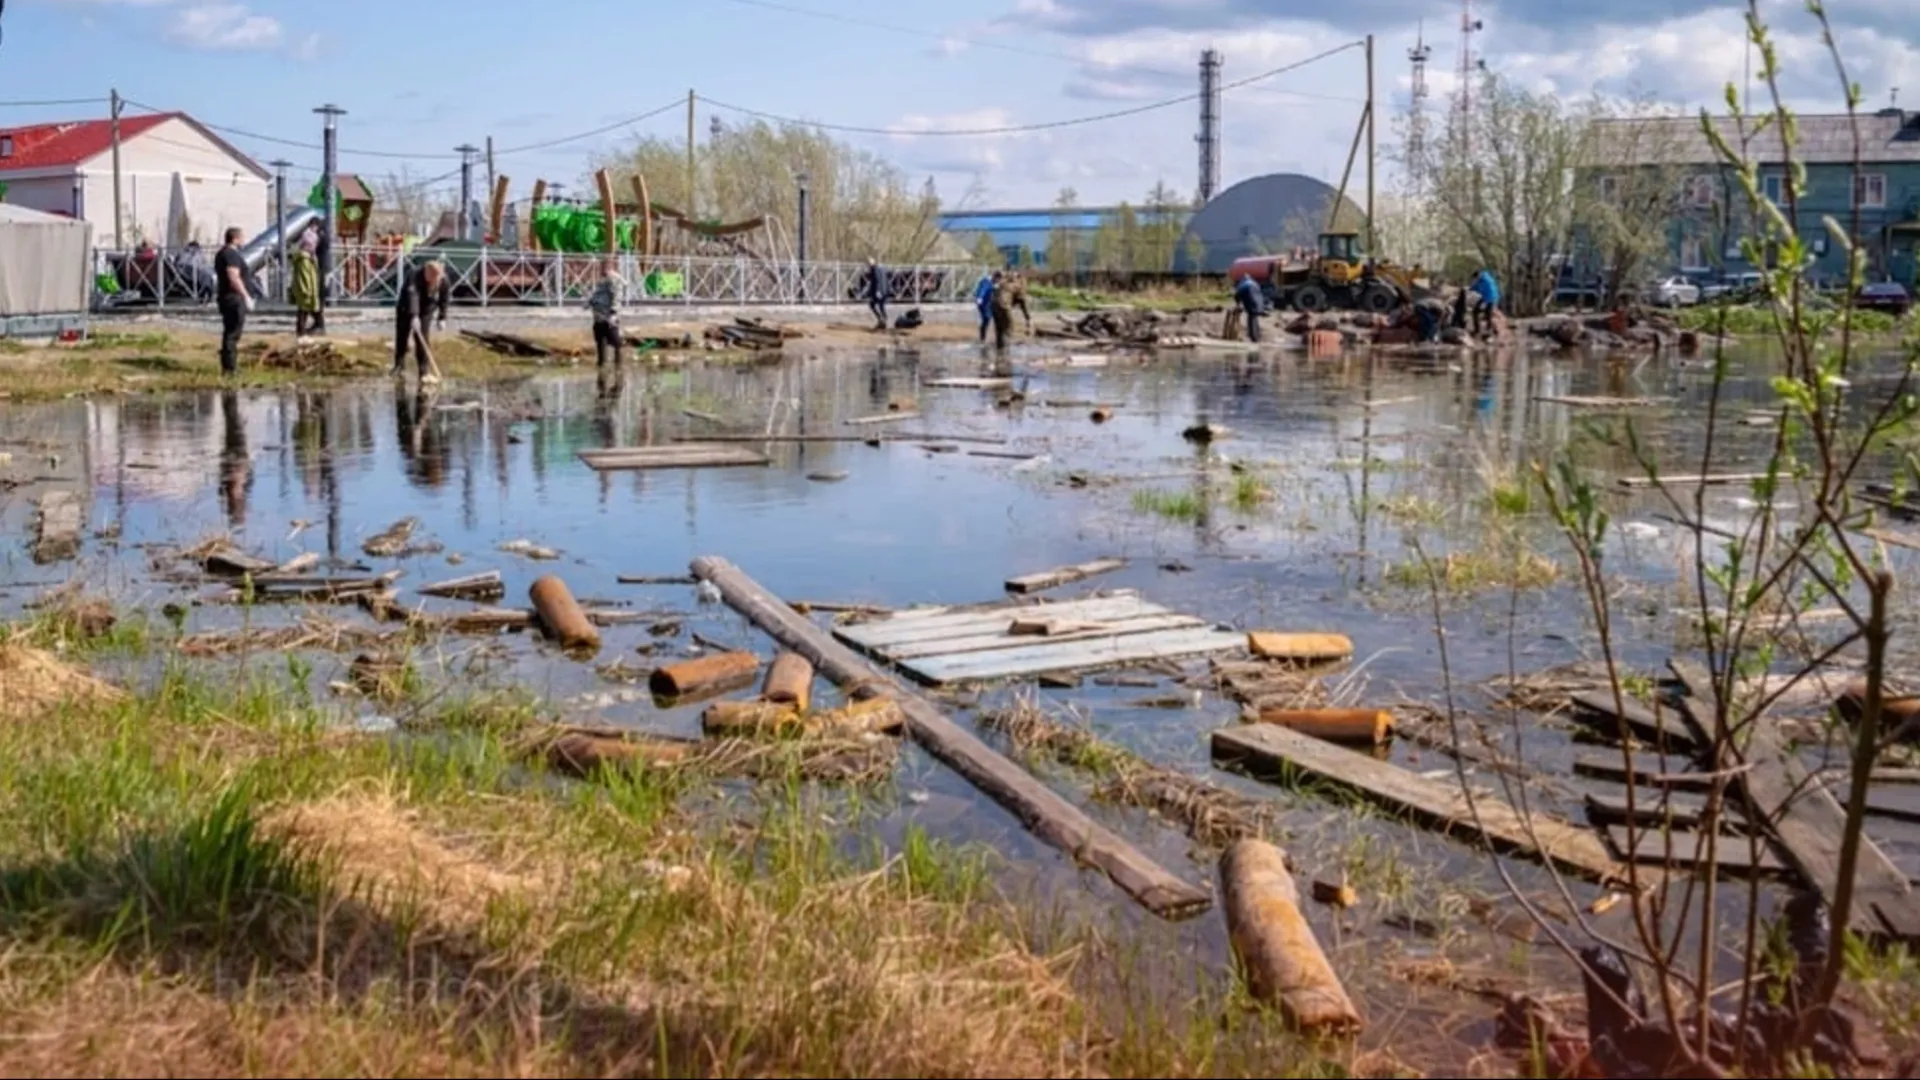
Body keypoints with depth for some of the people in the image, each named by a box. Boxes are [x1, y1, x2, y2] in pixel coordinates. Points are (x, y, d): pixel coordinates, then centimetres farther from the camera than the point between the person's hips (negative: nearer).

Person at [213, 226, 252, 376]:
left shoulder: (222, 253, 17)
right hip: (234, 298, -11)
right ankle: (229, 367, -8)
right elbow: (234, 278, -24)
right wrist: (246, 296, -23)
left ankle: (228, 366, 20)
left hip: (225, 297, 11)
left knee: (229, 332, 15)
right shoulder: (232, 254, -15)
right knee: (232, 334, -8)